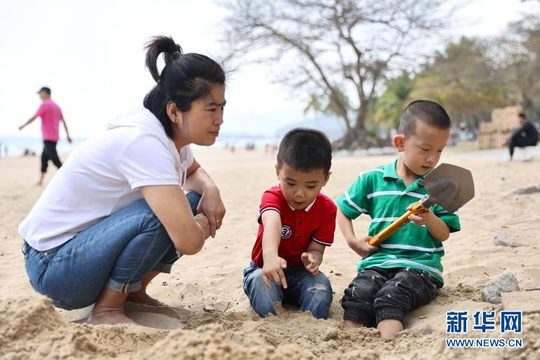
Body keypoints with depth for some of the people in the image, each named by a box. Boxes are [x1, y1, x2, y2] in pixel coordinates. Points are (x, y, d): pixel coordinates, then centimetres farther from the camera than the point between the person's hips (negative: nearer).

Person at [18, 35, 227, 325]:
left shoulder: (169, 133, -3)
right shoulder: (143, 142, -29)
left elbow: (194, 171, 19)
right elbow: (188, 241, -35)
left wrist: (209, 189, -5)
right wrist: (203, 224, -11)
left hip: (87, 240, 9)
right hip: (53, 265, -9)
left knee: (191, 203, 0)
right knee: (162, 213, -29)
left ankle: (133, 291, 9)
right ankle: (106, 310, -12)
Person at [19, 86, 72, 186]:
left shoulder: (44, 104, -9)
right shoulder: (56, 106, 14)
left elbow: (34, 117, -7)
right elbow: (63, 121, 13)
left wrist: (23, 125, 6)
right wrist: (68, 135, 14)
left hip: (48, 138, -9)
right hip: (54, 137, 9)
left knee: (55, 160, -11)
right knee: (44, 157, 16)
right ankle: (41, 180, 21)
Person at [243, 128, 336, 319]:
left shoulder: (327, 209, -9)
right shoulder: (273, 197, -21)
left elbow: (316, 249, -11)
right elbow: (272, 223, -46)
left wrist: (312, 259, -39)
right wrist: (270, 256, -68)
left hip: (301, 272, 2)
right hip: (264, 269, -2)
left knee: (321, 284, -29)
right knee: (262, 282, -35)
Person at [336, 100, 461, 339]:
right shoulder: (372, 179, 8)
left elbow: (444, 234, 6)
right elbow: (342, 210, 19)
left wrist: (429, 219, -16)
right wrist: (352, 241, 3)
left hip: (421, 266, -2)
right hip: (377, 261, 2)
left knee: (391, 295, -31)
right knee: (358, 294, -27)